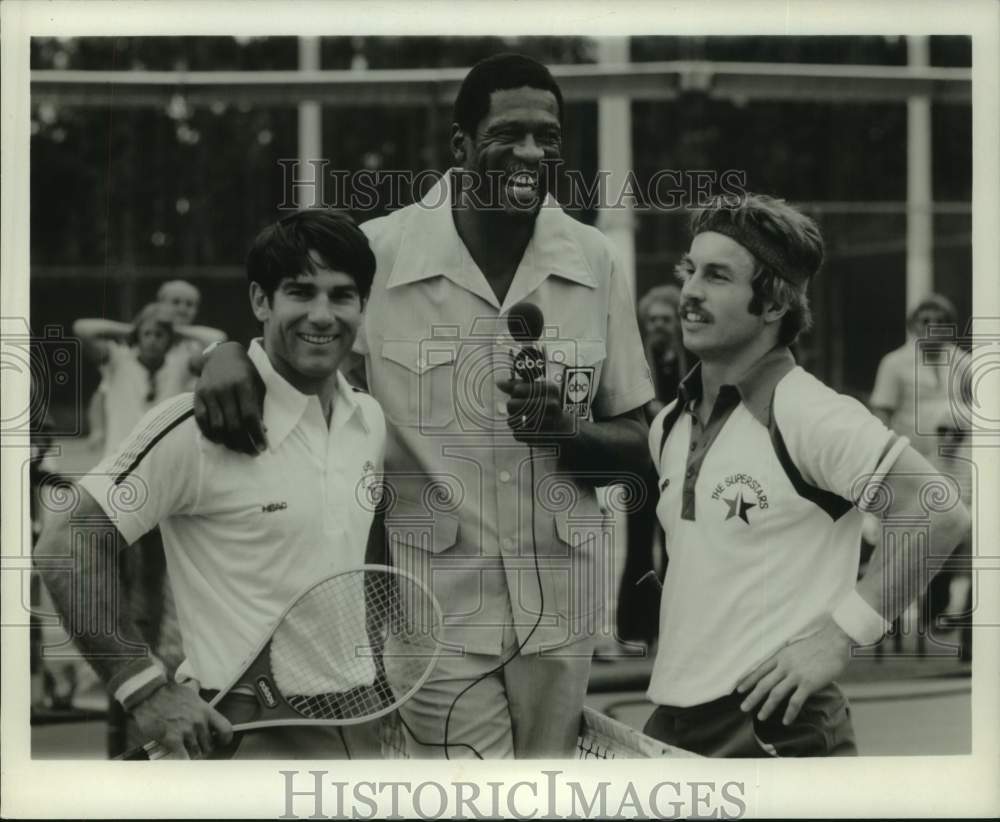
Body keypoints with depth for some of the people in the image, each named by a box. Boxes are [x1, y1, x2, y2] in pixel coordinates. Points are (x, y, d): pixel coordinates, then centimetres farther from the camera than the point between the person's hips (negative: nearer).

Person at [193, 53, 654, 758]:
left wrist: (564, 431, -15)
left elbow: (637, 444, 6)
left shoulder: (595, 263, 1)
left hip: (562, 597, 3)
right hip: (442, 601, -3)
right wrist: (230, 351, -17)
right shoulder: (380, 253, -7)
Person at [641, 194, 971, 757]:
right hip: (671, 723, 8)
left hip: (775, 724, -8)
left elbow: (941, 516, -18)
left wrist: (841, 633, -18)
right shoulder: (669, 428, 12)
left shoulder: (809, 416, -13)